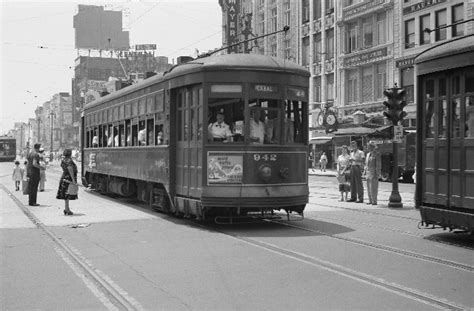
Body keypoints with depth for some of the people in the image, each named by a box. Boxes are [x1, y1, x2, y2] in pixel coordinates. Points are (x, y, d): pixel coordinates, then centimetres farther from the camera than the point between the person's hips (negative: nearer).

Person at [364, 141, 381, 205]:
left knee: (373, 188, -8)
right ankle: (370, 200, 13)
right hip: (368, 173, 8)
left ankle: (374, 201, -4)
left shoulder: (376, 155, -7)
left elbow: (378, 165, -10)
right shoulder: (368, 154, 16)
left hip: (374, 174, -8)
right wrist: (365, 172, 13)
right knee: (369, 188, 7)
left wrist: (377, 174, -14)